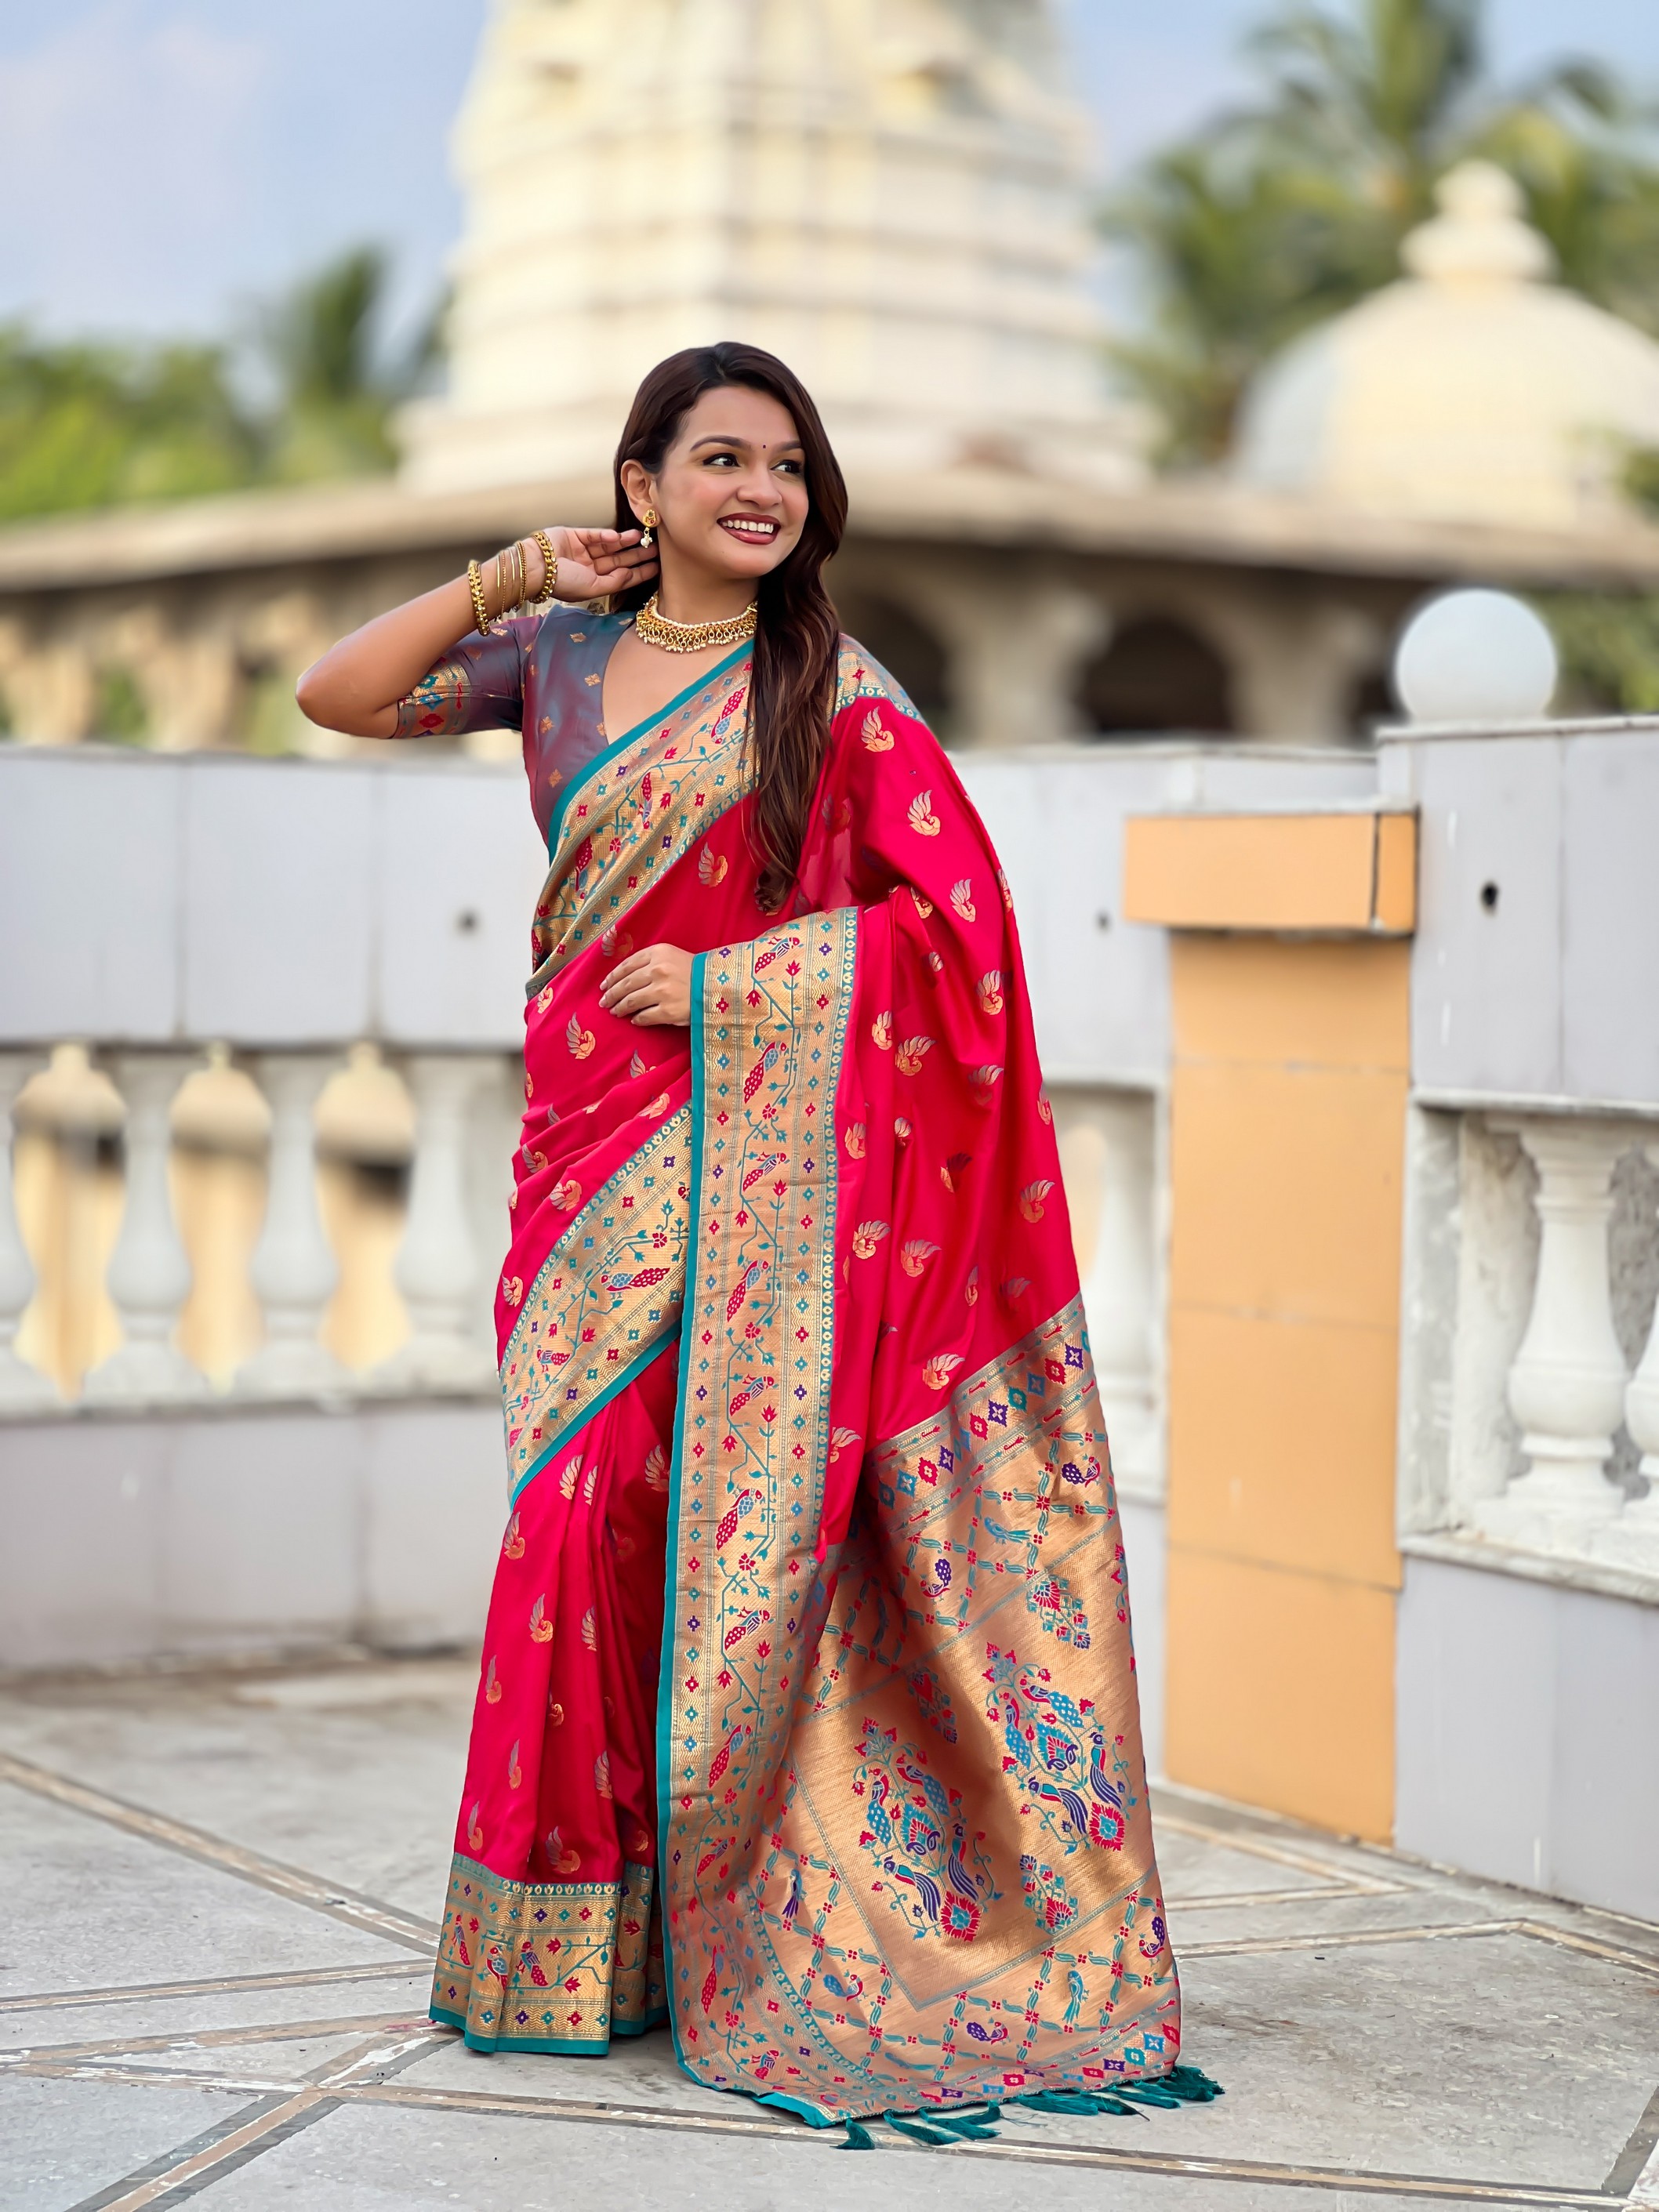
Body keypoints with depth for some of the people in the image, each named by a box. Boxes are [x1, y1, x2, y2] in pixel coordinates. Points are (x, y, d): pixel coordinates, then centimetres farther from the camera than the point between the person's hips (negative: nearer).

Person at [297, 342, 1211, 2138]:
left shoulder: (834, 693, 0)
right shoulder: (559, 655, 12)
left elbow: (952, 915, -7)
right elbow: (341, 697, 12)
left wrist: (717, 982, -11)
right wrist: (505, 583, 2)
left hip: (756, 1158, -4)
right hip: (594, 1146, 4)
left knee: (723, 1516, -5)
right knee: (586, 1511, 2)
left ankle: (727, 1934, 4)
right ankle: (578, 1943, 11)